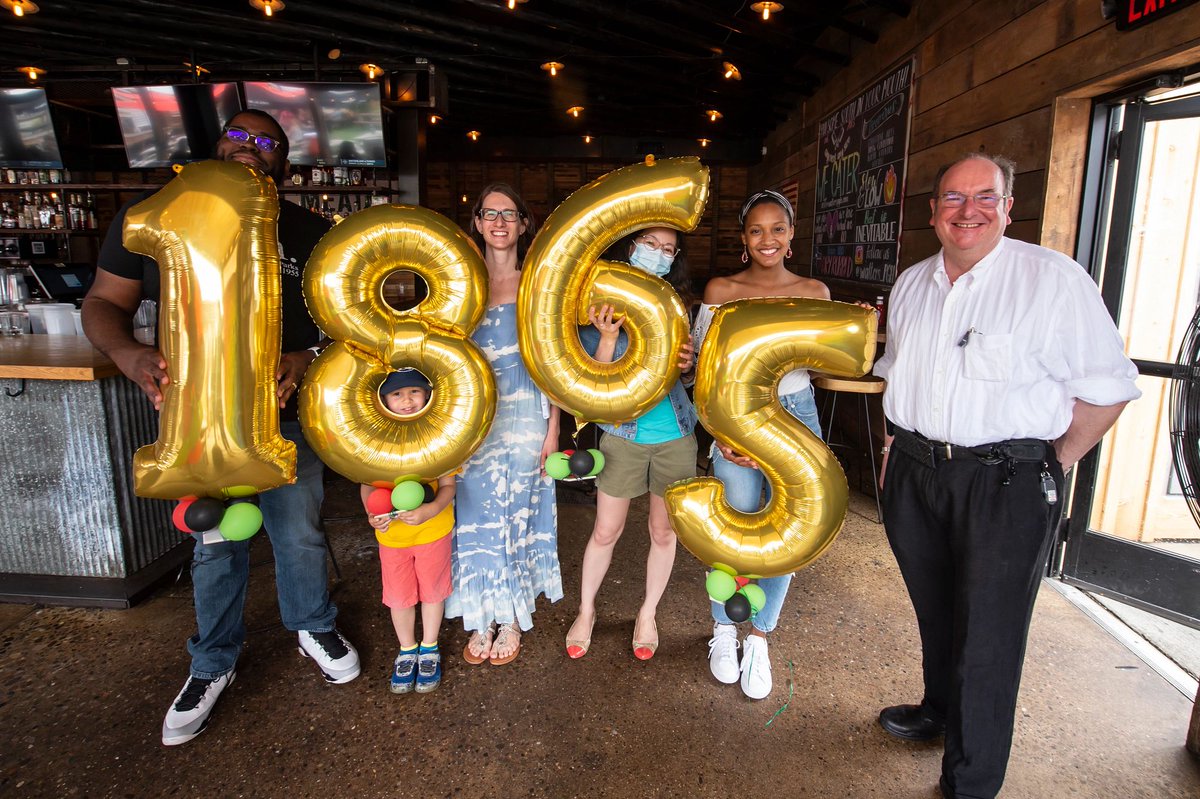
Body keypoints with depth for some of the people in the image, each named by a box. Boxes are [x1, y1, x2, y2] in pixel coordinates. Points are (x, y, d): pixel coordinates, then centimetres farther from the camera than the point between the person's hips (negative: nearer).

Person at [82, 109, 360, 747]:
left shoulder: (310, 233, -2)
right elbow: (105, 301, 3)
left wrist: (305, 357, -21)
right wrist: (127, 354, -19)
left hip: (284, 413, 0)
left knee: (299, 533, 13)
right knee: (215, 545, 14)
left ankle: (313, 627, 41)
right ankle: (213, 664, 37)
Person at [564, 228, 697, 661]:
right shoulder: (603, 307, -8)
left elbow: (678, 371, 8)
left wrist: (689, 362, -15)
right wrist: (607, 337, -29)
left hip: (674, 434, 2)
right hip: (623, 434, -2)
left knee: (663, 531, 12)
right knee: (606, 531, 8)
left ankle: (648, 614, 35)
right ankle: (586, 610, 33)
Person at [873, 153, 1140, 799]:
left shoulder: (1054, 279, -10)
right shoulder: (912, 284, 10)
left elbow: (1107, 387, -8)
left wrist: (1056, 462, -7)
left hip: (1006, 484, -5)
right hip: (914, 472, 6)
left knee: (986, 637, 3)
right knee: (933, 611, 21)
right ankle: (939, 710, 46)